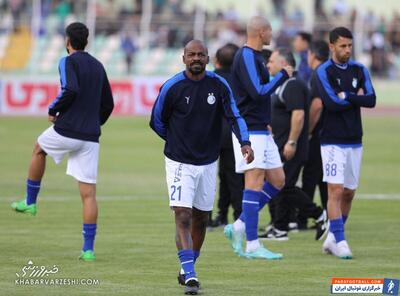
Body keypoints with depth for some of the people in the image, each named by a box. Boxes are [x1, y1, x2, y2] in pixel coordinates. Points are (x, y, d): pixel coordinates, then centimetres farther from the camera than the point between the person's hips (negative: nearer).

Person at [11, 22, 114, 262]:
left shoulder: (69, 62, -5)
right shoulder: (98, 66, 15)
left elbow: (71, 90, -23)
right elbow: (108, 105, 18)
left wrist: (53, 110, -8)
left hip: (66, 131, -4)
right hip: (90, 138, 4)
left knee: (39, 149, 30)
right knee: (89, 193, 1)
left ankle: (30, 202, 37)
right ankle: (88, 249, -4)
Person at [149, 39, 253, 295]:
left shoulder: (219, 85, -3)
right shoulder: (172, 87, -9)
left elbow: (234, 116, -4)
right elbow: (157, 122, 4)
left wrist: (245, 142, -20)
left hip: (208, 162, 3)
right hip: (180, 162, -3)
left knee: (201, 218, 12)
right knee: (183, 216, -14)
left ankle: (188, 268, 30)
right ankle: (190, 275, -19)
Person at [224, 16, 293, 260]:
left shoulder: (255, 56, 17)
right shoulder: (246, 57, -14)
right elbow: (258, 92, -23)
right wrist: (284, 75, -12)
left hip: (261, 130, 10)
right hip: (250, 131, -10)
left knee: (277, 181, 9)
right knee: (255, 183, -10)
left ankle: (239, 226, 12)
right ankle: (252, 245, -10)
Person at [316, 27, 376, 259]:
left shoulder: (360, 70, 9)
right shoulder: (324, 71, -5)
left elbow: (371, 100, -4)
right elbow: (332, 103, -18)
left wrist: (345, 96, -12)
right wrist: (357, 97, -6)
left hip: (355, 141, 5)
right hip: (333, 141, -5)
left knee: (349, 192, 8)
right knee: (336, 190, -12)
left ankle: (333, 237, 21)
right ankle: (339, 241, -11)